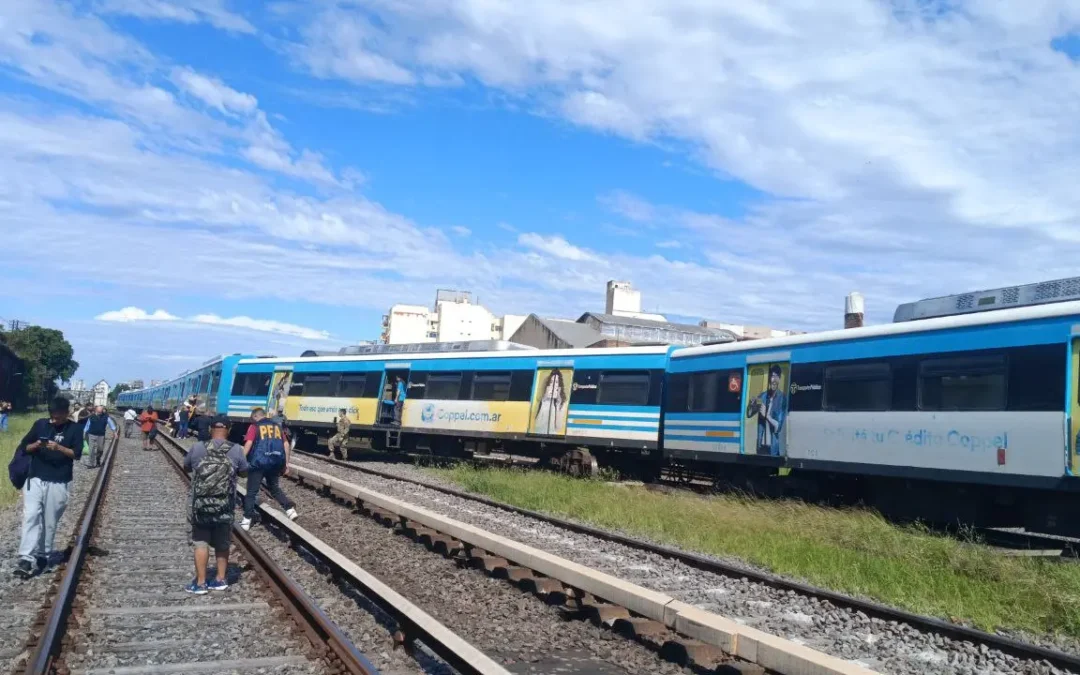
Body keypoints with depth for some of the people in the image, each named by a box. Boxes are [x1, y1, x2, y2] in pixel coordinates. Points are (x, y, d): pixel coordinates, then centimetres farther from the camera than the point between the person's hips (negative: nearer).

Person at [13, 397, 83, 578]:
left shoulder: (75, 429, -1)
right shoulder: (40, 424, 5)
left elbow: (77, 454, -5)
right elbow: (25, 447, 8)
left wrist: (59, 447, -21)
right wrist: (35, 445, -13)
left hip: (58, 483, -1)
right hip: (35, 479, 1)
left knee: (50, 522, 5)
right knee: (30, 516, -10)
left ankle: (44, 556, 18)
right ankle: (26, 559, -16)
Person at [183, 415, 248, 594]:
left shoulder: (197, 448, -7)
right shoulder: (236, 450, -7)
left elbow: (186, 467, 11)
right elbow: (244, 471, 8)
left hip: (200, 506, -1)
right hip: (225, 507, 1)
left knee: (201, 543, 10)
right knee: (222, 544, 15)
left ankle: (200, 583, 14)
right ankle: (221, 579, 24)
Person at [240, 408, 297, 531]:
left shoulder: (254, 427, 2)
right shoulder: (277, 426, 15)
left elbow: (248, 444, -10)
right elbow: (286, 445, 12)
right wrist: (286, 463, 17)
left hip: (259, 463, -4)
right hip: (276, 463, 5)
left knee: (251, 492, 5)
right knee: (275, 488, 22)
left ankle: (247, 520, 5)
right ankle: (290, 509, 7)